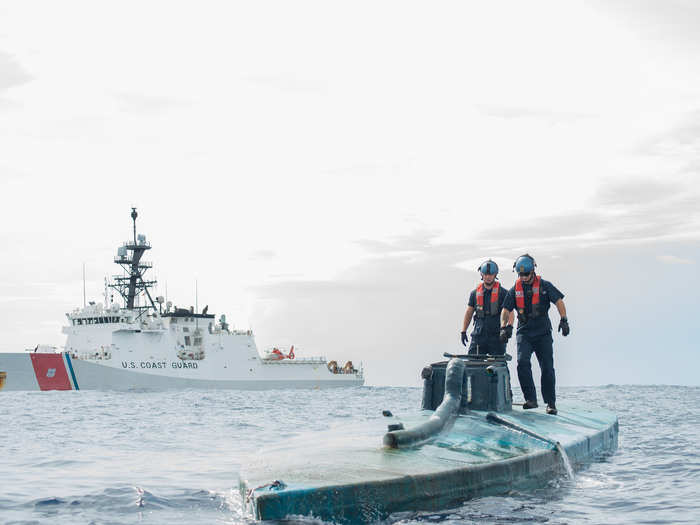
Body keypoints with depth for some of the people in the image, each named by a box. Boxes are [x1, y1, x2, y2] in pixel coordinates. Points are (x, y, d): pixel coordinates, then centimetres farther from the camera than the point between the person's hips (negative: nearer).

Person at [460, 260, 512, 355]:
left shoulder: (502, 293, 2)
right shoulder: (475, 293, 12)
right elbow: (469, 313, 17)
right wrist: (463, 331, 11)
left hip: (496, 336, -2)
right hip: (479, 335, 3)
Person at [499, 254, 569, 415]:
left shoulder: (544, 286, 1)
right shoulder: (515, 290, 8)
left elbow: (559, 302, -1)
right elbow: (506, 310, 8)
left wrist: (564, 320, -14)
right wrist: (504, 327, -9)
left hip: (543, 333, -1)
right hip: (524, 333, 1)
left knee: (547, 368, -1)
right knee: (522, 362, -20)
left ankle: (550, 403, 10)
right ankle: (531, 399, -16)